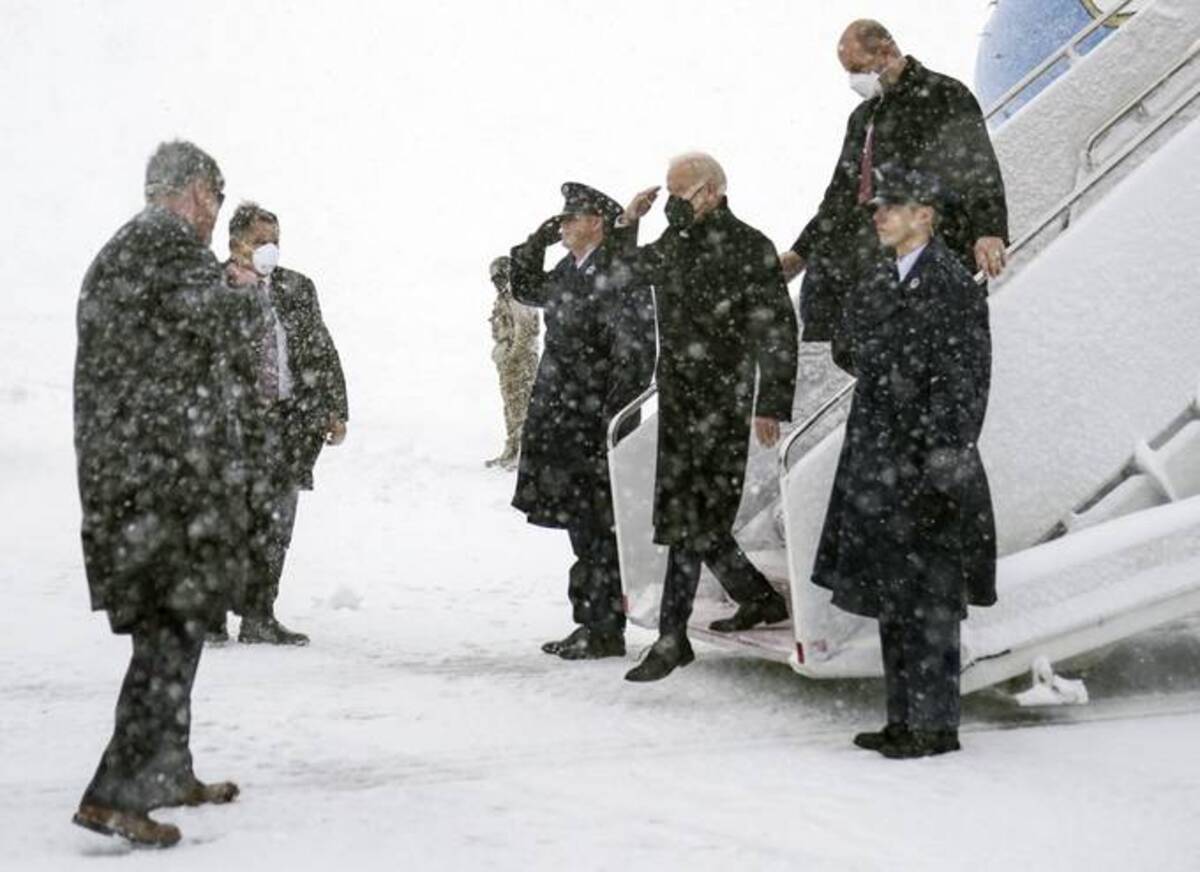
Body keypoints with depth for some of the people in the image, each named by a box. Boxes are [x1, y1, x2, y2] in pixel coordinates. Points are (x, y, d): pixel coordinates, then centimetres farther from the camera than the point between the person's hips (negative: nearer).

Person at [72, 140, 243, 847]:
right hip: (175, 470, -9)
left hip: (110, 472, 9)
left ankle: (168, 772, 28)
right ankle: (117, 793, -7)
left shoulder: (109, 258, 16)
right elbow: (206, 384, -13)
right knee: (176, 625, -4)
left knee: (161, 627, 18)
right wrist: (223, 488, -5)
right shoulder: (187, 261, -12)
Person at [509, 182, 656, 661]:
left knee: (598, 531, -3)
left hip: (595, 425, -9)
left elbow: (634, 355, -18)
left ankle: (605, 631, 4)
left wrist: (616, 422, -21)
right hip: (562, 423, 9)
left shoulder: (620, 276, -14)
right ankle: (591, 625, 21)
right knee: (583, 527, 13)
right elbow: (525, 289, 30)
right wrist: (537, 242, 15)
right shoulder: (570, 272, 13)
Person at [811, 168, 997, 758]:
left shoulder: (952, 284, -11)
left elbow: (964, 383, -14)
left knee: (928, 600, -3)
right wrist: (862, 460, 17)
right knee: (891, 599, 12)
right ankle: (904, 720, 20)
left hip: (927, 465, -8)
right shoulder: (877, 289, 14)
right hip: (882, 465, 8)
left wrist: (943, 466, -18)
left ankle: (935, 725, 6)